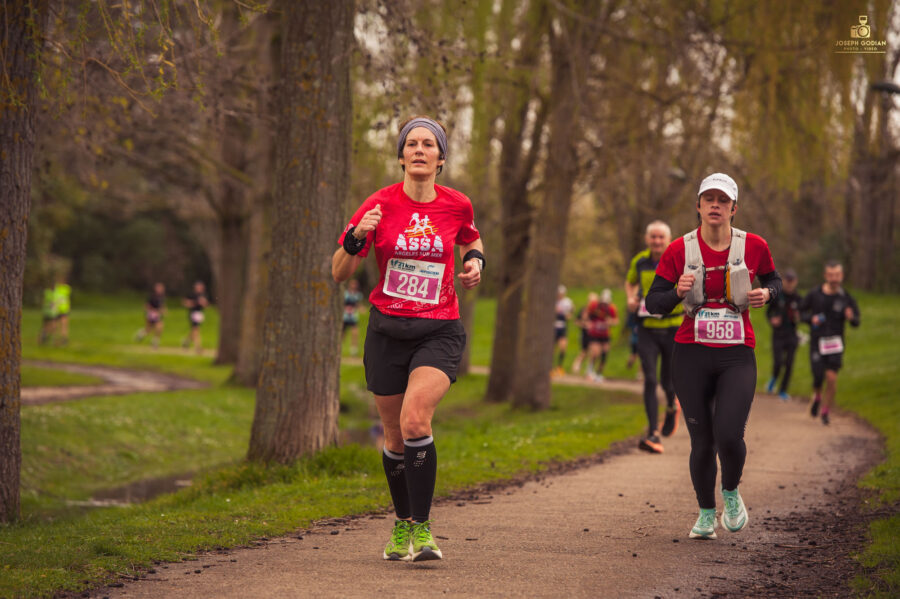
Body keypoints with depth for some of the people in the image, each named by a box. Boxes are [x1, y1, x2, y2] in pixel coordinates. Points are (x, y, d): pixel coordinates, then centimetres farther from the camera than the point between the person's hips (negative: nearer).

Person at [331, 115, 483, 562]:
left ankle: (422, 526, -15)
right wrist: (357, 238, -22)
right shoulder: (380, 205, -5)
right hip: (388, 329, 1)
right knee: (395, 435, 9)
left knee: (415, 421, -23)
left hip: (439, 331, -1)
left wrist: (474, 260, 3)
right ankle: (402, 523, 30)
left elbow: (470, 240, 25)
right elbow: (339, 273, -4)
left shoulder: (456, 205, 0)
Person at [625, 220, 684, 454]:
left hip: (673, 329, -1)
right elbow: (630, 282, 21)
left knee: (668, 380, 6)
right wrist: (631, 298, 1)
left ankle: (672, 406, 44)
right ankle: (653, 434, -11)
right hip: (647, 330, 2)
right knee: (650, 380, -10)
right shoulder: (639, 261, 1)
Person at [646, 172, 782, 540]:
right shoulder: (679, 251, -1)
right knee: (702, 443, 2)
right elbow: (653, 303, 1)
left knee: (729, 437, -16)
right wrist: (678, 292, -19)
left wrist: (766, 294, -4)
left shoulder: (753, 246, 0)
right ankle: (706, 513, 25)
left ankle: (731, 493, 17)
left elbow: (773, 281, 19)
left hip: (737, 357, 0)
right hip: (692, 356, 0)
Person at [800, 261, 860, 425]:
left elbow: (856, 322, 4)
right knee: (818, 378, -7)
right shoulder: (814, 295, -4)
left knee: (831, 378, -9)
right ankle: (817, 397, 29)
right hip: (817, 342, 0)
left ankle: (826, 412, 10)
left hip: (835, 343, 0)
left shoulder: (846, 298, -3)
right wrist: (811, 318, -10)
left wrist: (851, 318, -19)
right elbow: (802, 311, 11)